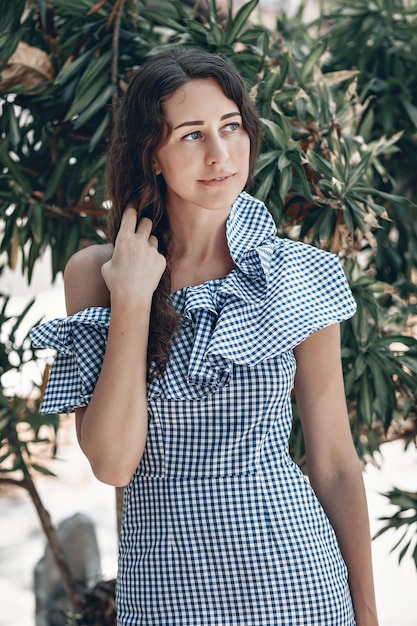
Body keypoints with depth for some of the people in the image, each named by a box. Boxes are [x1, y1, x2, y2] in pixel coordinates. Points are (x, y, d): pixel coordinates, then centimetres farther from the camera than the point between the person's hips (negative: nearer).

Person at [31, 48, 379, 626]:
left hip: (289, 573, 0)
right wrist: (132, 300, -16)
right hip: (161, 577, 1)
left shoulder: (299, 277, -5)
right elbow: (112, 462, -12)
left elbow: (335, 463, 0)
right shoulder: (94, 272, -4)